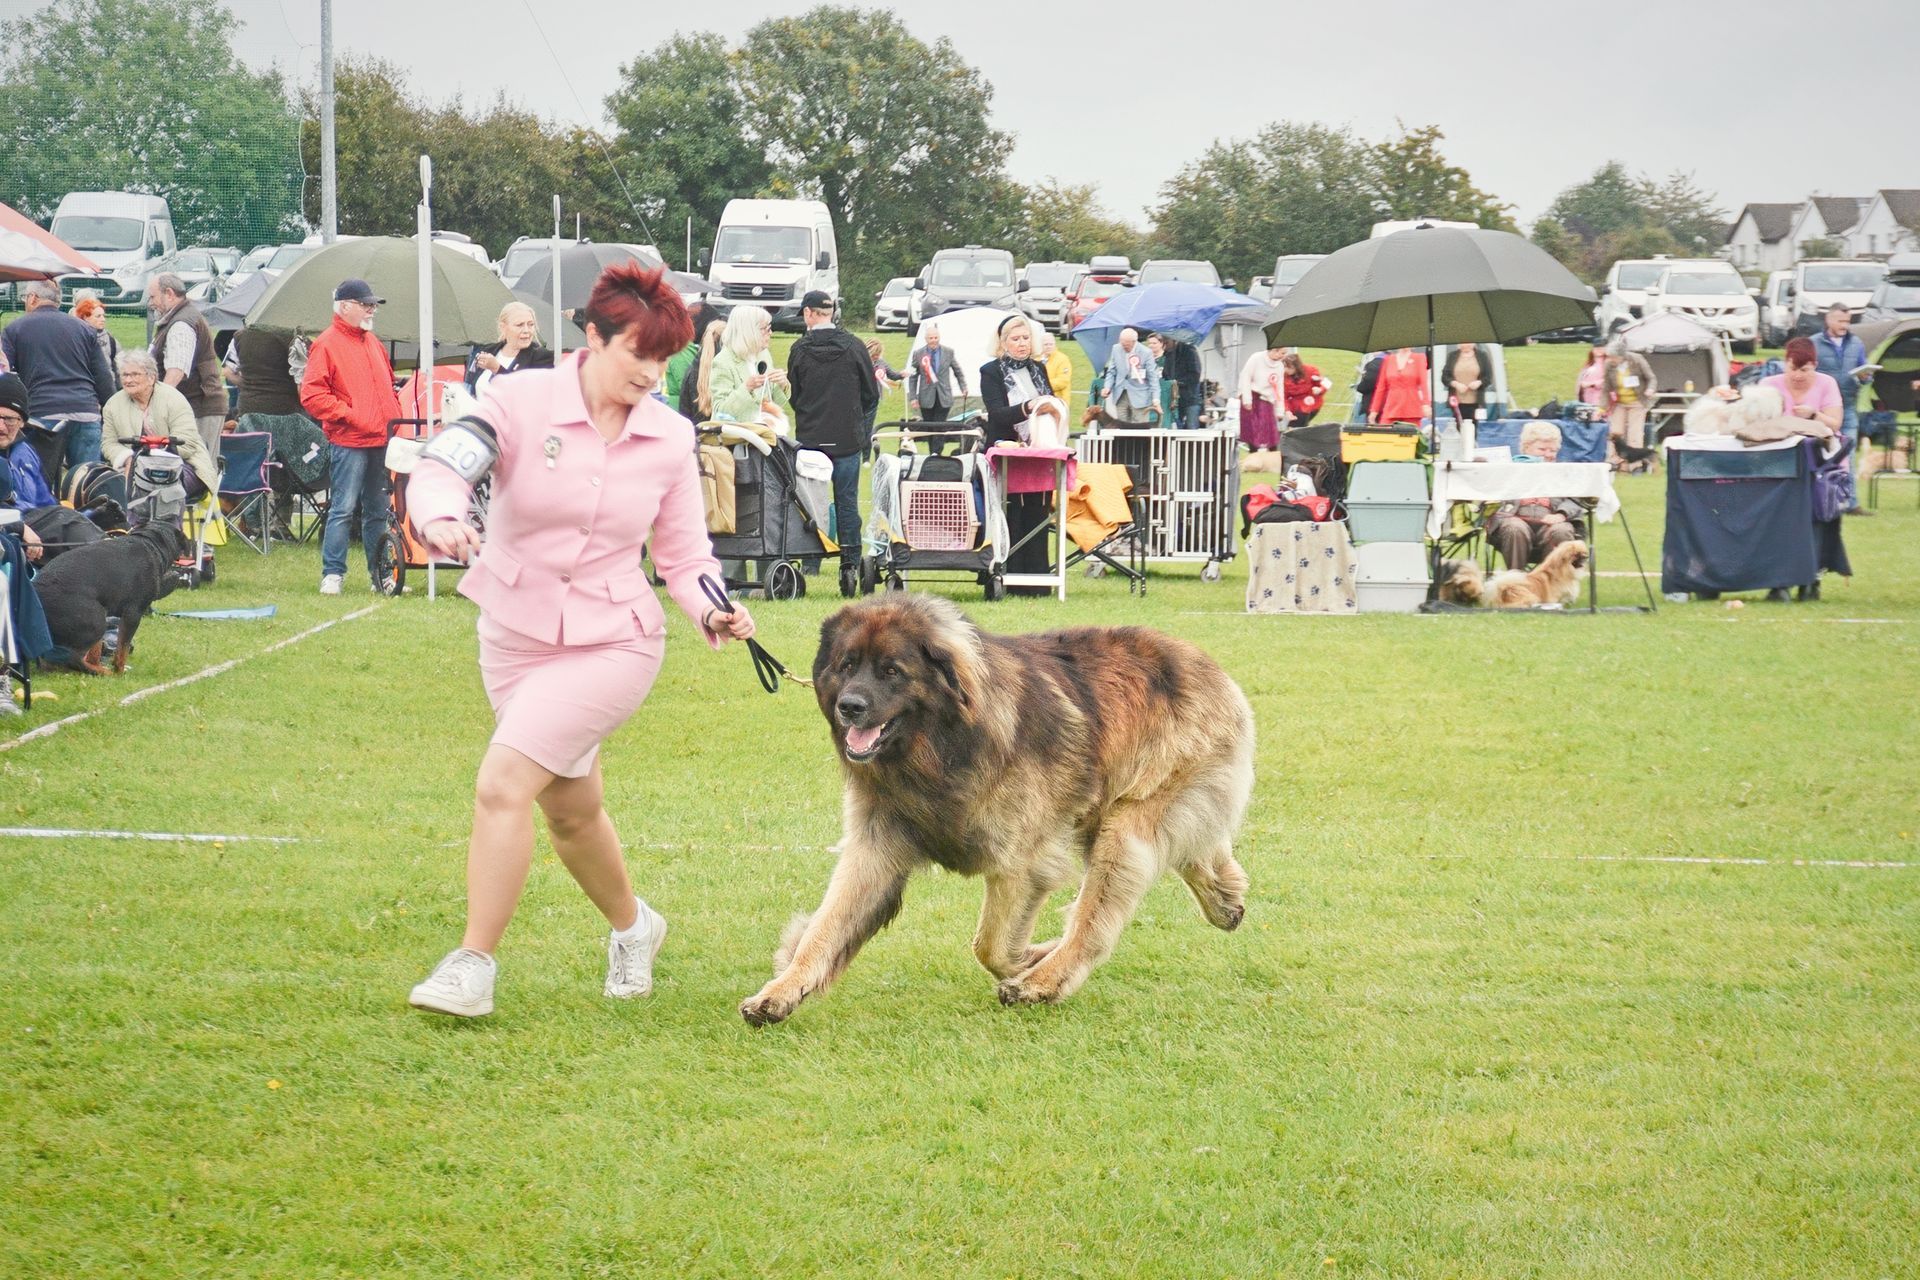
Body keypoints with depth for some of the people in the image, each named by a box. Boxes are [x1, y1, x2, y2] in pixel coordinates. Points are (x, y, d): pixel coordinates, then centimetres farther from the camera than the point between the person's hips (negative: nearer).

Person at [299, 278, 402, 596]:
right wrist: (348, 415, -15)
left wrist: (394, 418, 13)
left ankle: (379, 573, 17)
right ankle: (332, 573, -4)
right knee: (343, 508, -8)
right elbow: (312, 394, -11)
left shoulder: (373, 343, 18)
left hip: (381, 441, 8)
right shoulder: (327, 344, -6)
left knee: (378, 510, 12)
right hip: (349, 442, -7)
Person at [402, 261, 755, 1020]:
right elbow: (439, 469, -23)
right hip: (516, 636, 2)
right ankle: (631, 926, 45)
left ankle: (474, 964, -13)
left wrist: (713, 612, -15)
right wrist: (442, 521, -45)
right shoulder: (521, 402, -11)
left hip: (612, 642, -2)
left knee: (502, 784, -19)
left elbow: (683, 554, 5)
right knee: (570, 810, 17)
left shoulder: (669, 439, -4)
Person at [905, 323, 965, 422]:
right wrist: (913, 398, -2)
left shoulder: (948, 353, 4)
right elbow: (913, 378, 4)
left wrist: (963, 388, 4)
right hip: (926, 399, 0)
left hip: (944, 399, 0)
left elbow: (958, 371, 16)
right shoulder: (918, 354, 2)